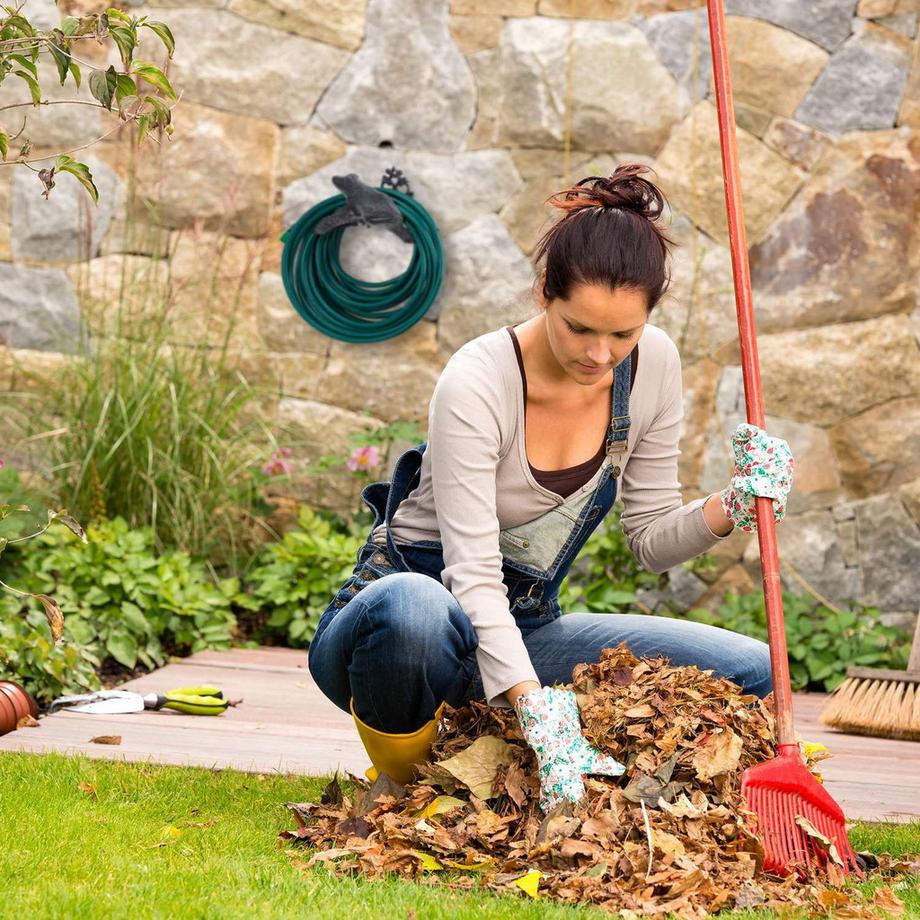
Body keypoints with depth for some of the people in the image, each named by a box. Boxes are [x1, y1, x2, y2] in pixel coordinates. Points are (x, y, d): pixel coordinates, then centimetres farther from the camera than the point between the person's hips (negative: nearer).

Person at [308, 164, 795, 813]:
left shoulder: (652, 365, -6)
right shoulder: (478, 382, -24)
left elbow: (652, 539, 2)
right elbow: (472, 573, -31)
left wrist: (735, 507, -18)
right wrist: (538, 709, -43)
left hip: (523, 631, 7)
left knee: (756, 676, -8)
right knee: (414, 608, -45)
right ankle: (405, 777, -11)